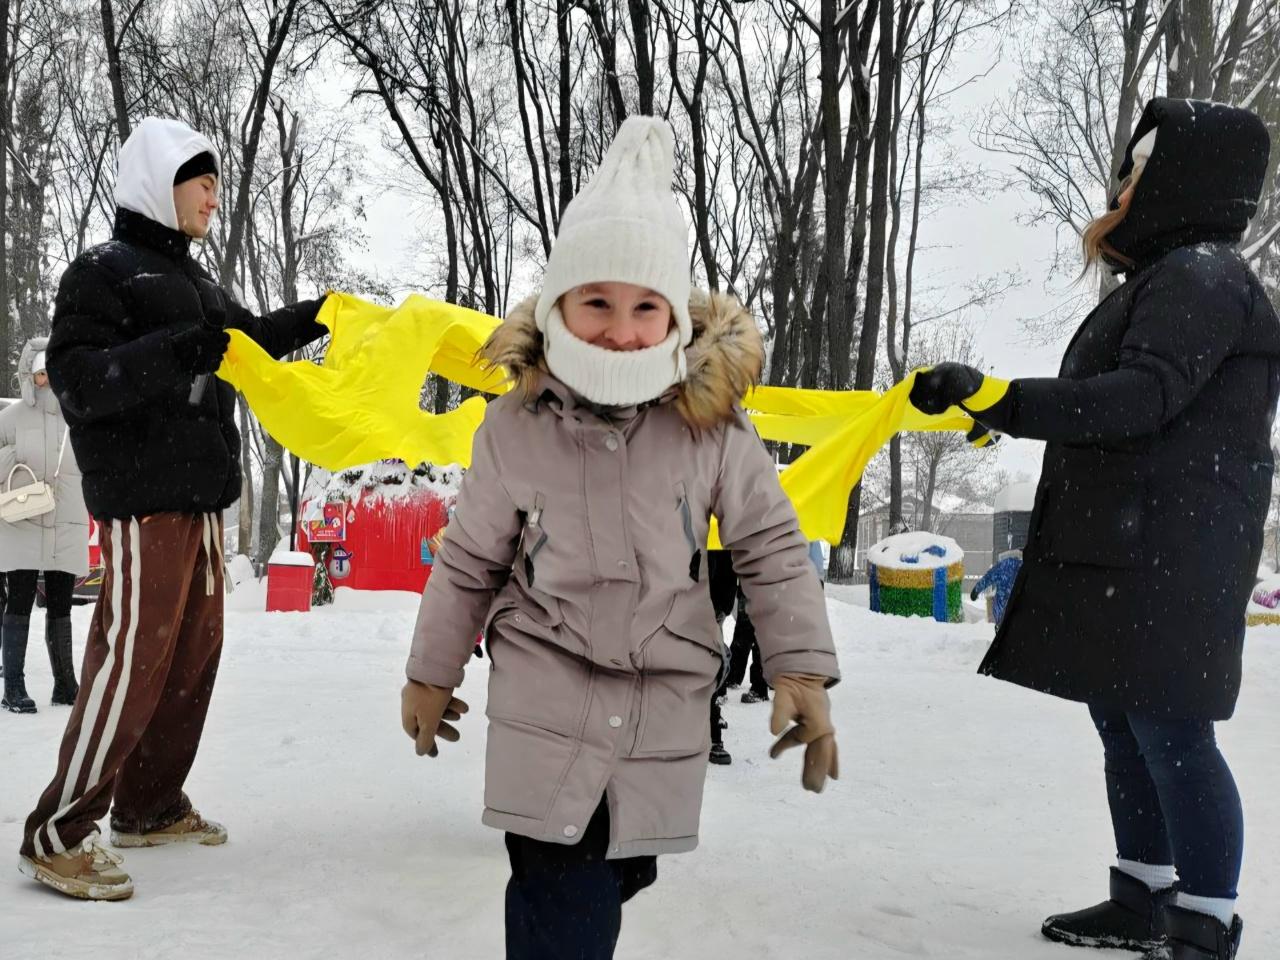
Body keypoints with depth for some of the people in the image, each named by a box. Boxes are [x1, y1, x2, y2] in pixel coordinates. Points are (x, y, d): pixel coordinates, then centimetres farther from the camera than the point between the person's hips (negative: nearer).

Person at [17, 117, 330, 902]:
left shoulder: (194, 281, 18)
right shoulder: (104, 272, -7)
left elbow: (246, 340, 35)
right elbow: (77, 381, -18)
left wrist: (309, 319, 24)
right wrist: (173, 351, -30)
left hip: (202, 497, 9)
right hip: (144, 502, -9)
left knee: (194, 655, 11)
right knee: (131, 661, -11)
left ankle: (149, 808, 24)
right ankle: (57, 834, -2)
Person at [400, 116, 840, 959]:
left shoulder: (713, 424, -9)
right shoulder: (515, 427, -8)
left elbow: (772, 548, -1)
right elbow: (469, 563, 4)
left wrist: (803, 668, -6)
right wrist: (432, 673, 12)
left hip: (666, 714, 2)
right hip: (546, 707, -1)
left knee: (619, 875, 14)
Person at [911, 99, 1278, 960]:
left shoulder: (1202, 275, -12)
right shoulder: (1171, 276, 21)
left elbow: (1143, 398, -26)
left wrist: (994, 396, -31)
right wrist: (998, 406, 32)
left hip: (1165, 561, -11)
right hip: (1119, 554, 11)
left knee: (1170, 737, -6)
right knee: (1126, 730, 15)